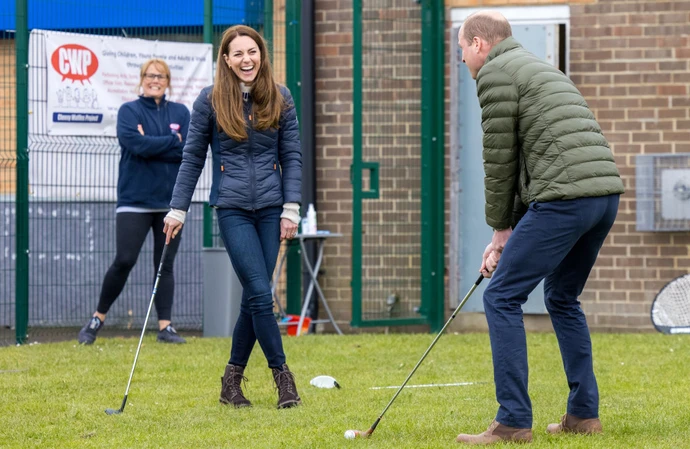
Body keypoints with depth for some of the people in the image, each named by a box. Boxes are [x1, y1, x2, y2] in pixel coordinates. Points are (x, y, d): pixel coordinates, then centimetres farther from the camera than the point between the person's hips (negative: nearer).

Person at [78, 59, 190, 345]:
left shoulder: (181, 113, 9)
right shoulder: (129, 111, 2)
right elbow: (136, 144, -16)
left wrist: (151, 145, -11)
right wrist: (173, 140, -8)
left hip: (170, 201, 3)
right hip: (134, 200, -3)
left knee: (165, 265, 3)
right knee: (124, 261, -9)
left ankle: (165, 327, 5)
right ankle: (97, 319, 5)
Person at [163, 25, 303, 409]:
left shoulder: (280, 99, 5)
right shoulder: (211, 101, 0)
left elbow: (292, 156, 6)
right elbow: (192, 158, 5)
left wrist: (291, 208, -2)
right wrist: (178, 209, 3)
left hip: (270, 208, 2)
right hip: (233, 208, -2)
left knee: (254, 298, 3)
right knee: (261, 294, -11)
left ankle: (232, 381, 15)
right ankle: (282, 375, -3)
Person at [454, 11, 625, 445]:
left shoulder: (495, 73, 0)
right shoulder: (540, 68, 29)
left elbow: (500, 160, -1)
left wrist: (500, 229, 10)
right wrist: (509, 230, 23)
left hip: (564, 197, -9)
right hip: (606, 192, 9)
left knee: (502, 298, -3)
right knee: (563, 298, 23)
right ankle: (584, 414, 23)